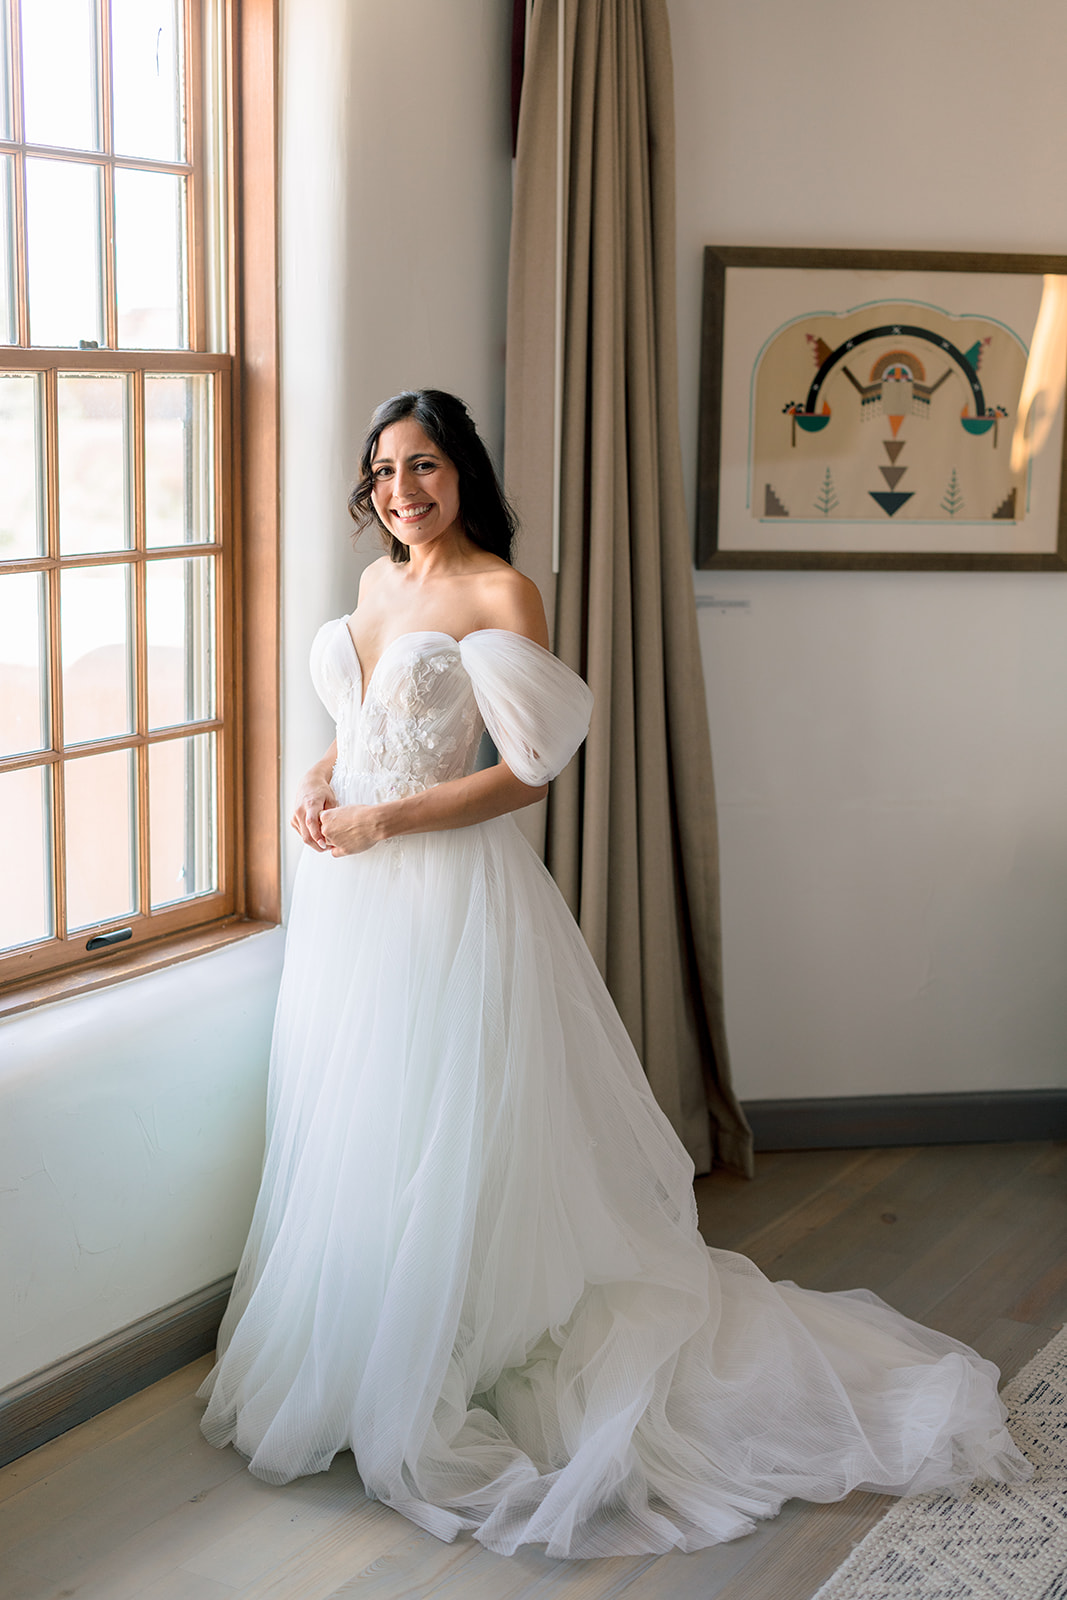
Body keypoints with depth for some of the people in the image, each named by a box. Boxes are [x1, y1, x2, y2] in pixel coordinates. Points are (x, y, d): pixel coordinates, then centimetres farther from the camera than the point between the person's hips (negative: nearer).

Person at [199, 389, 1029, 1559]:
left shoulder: (499, 595, -10)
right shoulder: (377, 581, 12)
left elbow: (533, 769, -14)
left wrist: (386, 820, -17)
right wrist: (318, 784, 1)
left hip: (449, 893, -7)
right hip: (349, 892, 7)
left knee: (444, 1136, 0)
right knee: (346, 1130, 14)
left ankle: (433, 1388, 15)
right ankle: (346, 1362, 30)